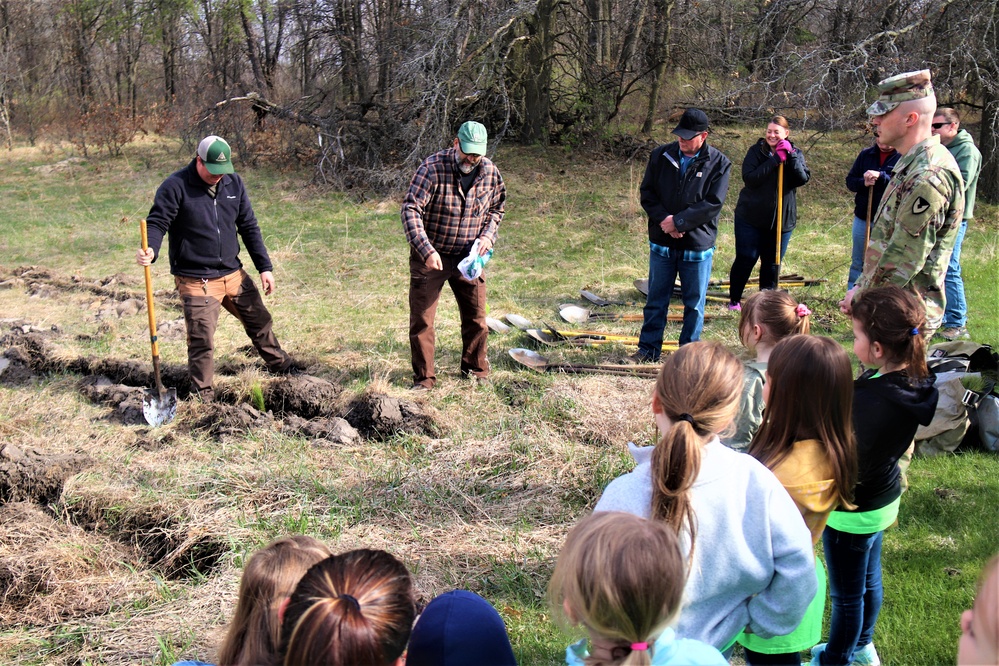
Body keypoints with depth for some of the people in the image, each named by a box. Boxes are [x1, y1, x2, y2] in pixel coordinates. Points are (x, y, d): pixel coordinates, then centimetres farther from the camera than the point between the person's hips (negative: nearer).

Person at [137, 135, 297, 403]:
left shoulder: (233, 183, 5)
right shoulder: (175, 187, -12)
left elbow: (249, 227, 10)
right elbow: (157, 222, -14)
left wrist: (265, 267, 7)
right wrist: (150, 249, -37)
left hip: (234, 274, 6)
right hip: (196, 280, -6)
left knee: (260, 322, 19)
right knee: (202, 340, -8)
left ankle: (281, 366, 43)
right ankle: (202, 396, 10)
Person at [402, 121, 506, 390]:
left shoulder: (490, 172, -3)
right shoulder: (433, 167, -19)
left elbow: (496, 209, 14)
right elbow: (410, 209, -23)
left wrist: (488, 236, -5)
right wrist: (427, 251, -32)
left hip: (468, 257, 4)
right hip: (430, 256, -4)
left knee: (476, 317, 9)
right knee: (422, 319, 0)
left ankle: (476, 371, 27)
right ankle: (424, 377, 12)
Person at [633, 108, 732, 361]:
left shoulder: (719, 164, -6)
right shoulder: (661, 156, 1)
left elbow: (713, 205, -12)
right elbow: (646, 192, 2)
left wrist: (678, 221, -18)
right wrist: (663, 219, -14)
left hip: (698, 245, -2)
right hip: (662, 244, 2)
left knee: (694, 304, 9)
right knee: (656, 300, 12)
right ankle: (648, 349, 23)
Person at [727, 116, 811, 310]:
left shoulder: (796, 154, 3)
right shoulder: (756, 151, -4)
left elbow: (803, 179, -12)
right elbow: (749, 178, -19)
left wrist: (790, 155, -22)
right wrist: (775, 160, -22)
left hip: (782, 219, 3)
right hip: (750, 217, -2)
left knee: (772, 263, 11)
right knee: (745, 260, 1)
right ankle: (734, 301, 15)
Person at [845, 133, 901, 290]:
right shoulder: (866, 154, 6)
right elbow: (850, 181, 6)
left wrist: (880, 176, -31)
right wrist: (863, 183, -14)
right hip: (862, 218, 4)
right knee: (857, 262, 13)